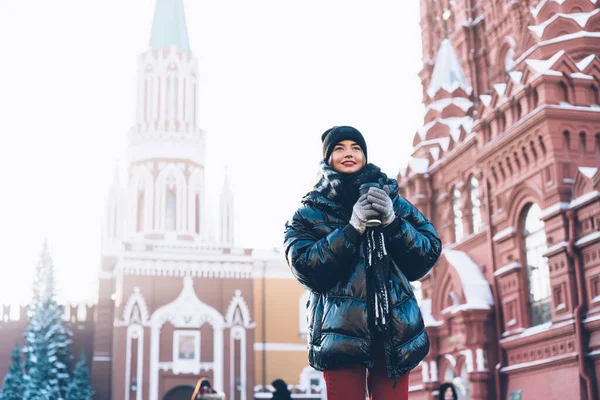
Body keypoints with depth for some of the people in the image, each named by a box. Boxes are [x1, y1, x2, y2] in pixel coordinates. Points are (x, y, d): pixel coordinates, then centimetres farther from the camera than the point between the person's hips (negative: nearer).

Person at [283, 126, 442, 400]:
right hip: (342, 329, -1)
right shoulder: (310, 212, 10)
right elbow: (304, 267, -6)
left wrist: (393, 222, -10)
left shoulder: (391, 200, 15)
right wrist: (352, 228, -14)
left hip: (394, 329, 2)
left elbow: (430, 252, 6)